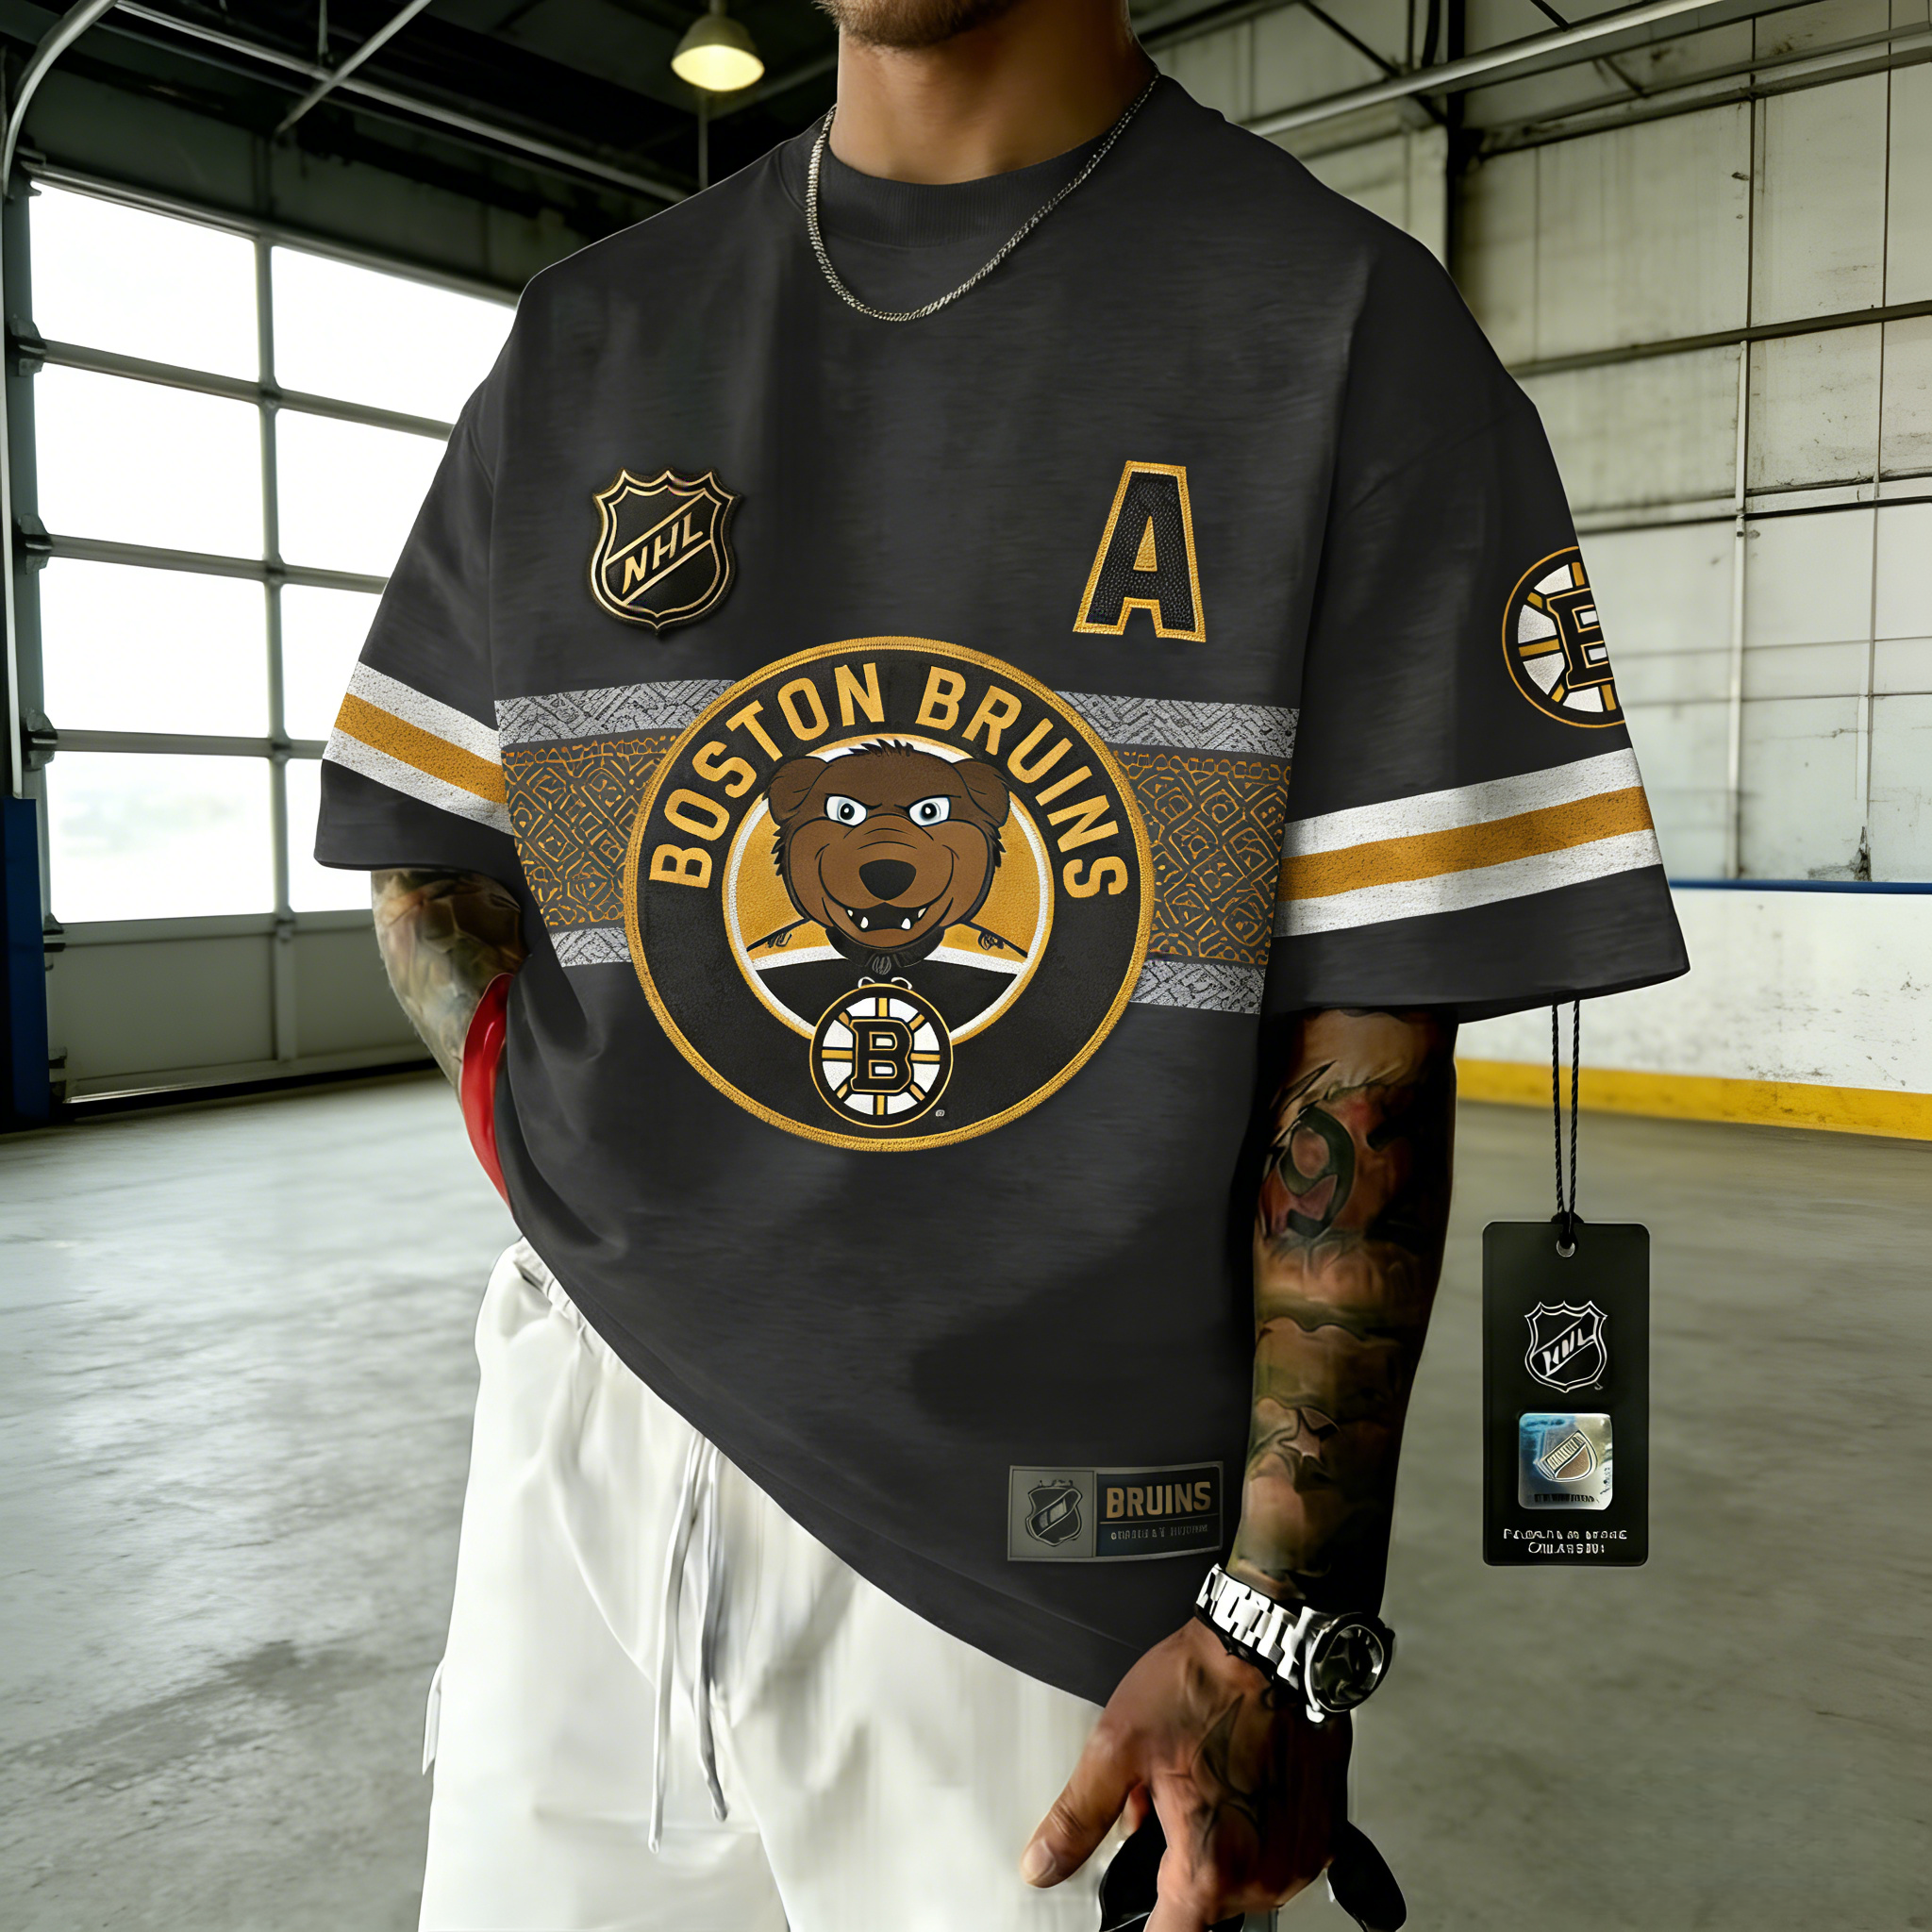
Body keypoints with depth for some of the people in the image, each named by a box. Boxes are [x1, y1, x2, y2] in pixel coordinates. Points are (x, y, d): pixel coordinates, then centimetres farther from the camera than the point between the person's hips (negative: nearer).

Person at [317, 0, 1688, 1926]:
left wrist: (1280, 1620, -12)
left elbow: (1368, 1042, -9)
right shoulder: (582, 340, 7)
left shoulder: (1349, 323, -5)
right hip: (582, 1466, 4)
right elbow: (432, 864, 11)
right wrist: (577, 1173, -7)